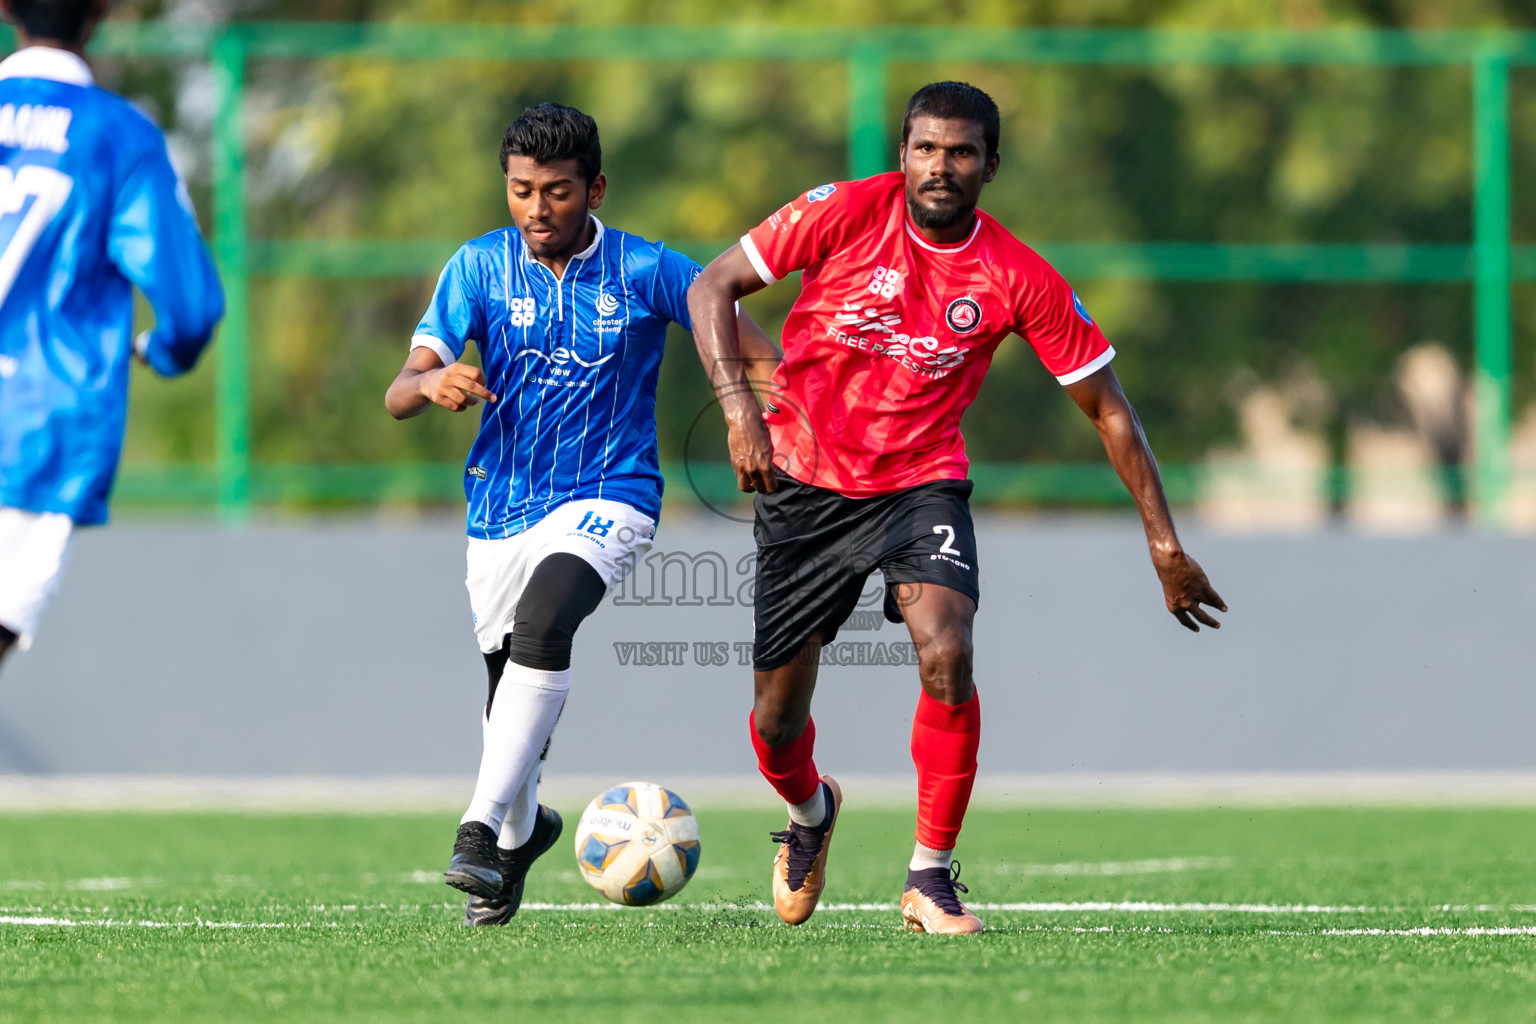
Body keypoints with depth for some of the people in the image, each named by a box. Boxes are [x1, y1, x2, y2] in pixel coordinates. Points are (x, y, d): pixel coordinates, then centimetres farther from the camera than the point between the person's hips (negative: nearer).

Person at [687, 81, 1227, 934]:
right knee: (776, 723, 4)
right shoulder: (847, 214, -12)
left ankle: (931, 878, -12)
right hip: (804, 480, 0)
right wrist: (738, 406, -19)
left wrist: (1166, 547, -4)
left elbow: (1106, 410, -1)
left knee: (947, 656, -28)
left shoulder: (1019, 280, -10)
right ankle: (810, 811, 42)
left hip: (921, 481, 0)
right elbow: (712, 287, -5)